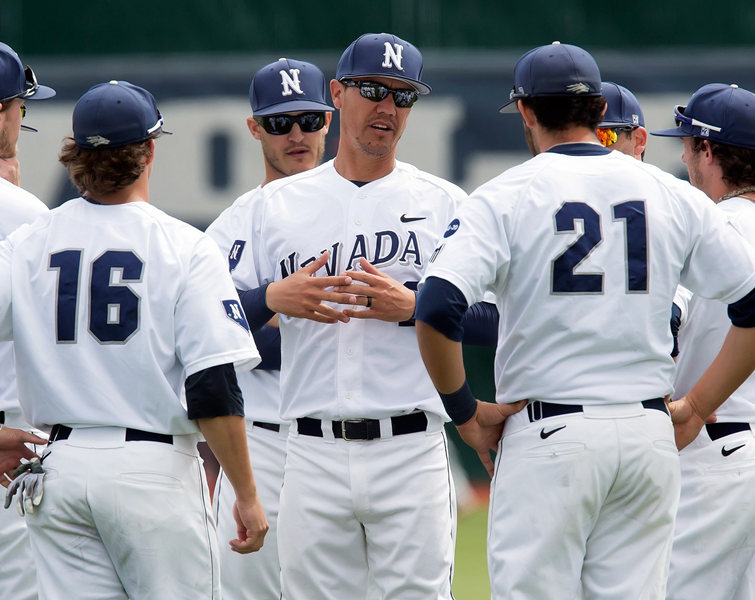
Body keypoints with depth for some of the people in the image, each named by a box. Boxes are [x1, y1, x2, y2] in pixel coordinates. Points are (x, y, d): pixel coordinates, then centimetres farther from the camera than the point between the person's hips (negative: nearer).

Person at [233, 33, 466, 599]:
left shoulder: (446, 204, 7)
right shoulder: (278, 204, 12)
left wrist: (411, 306, -15)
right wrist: (274, 298, -10)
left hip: (412, 452, -2)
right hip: (313, 457, 2)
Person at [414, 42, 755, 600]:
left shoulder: (504, 197, -4)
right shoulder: (675, 196, 8)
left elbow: (436, 309, -17)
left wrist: (464, 410, -4)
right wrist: (697, 407, 10)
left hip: (546, 434, -4)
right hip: (651, 438, 4)